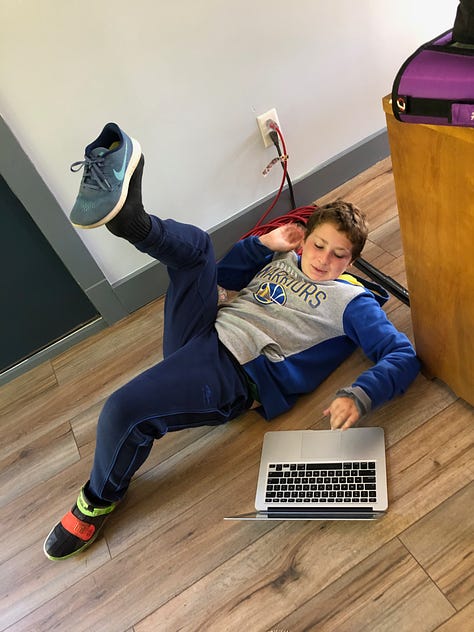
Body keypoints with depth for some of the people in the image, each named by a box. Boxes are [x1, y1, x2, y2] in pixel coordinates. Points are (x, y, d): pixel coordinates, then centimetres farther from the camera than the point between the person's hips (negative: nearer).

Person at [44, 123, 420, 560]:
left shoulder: (351, 301, 2)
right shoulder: (282, 260, 20)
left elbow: (402, 356, -8)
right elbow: (226, 274, 28)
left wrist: (359, 397, -28)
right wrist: (263, 243, 12)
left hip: (234, 375, -6)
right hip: (200, 334, 7)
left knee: (124, 410, -26)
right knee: (195, 244, -1)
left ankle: (99, 499, 4)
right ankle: (125, 215, -31)